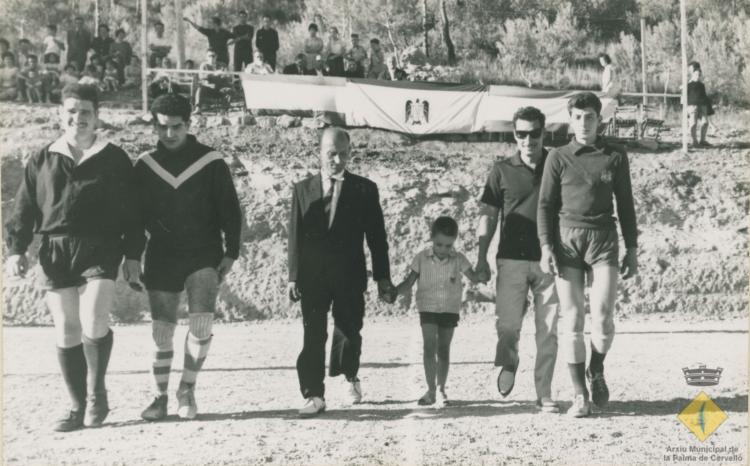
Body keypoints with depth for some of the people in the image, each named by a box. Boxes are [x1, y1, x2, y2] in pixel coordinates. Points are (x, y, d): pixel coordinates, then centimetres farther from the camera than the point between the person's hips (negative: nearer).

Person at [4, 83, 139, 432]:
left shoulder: (115, 160, 6)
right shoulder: (42, 161, 11)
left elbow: (130, 212, 7)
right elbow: (24, 210, 12)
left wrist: (132, 256, 2)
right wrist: (16, 249, 2)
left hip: (100, 252, -2)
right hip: (55, 254, 3)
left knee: (93, 322, -19)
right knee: (66, 331, 3)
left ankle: (96, 391, 5)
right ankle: (78, 407, 14)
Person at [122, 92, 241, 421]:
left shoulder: (211, 162, -2)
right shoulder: (145, 165, 4)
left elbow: (230, 210, 2)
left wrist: (230, 253, -3)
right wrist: (133, 256, 2)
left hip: (204, 255, -2)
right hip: (161, 258, 2)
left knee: (201, 323, -15)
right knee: (161, 329, 4)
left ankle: (187, 390, 2)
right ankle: (160, 397, 16)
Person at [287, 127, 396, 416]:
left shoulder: (364, 189, 3)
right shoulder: (303, 189, 7)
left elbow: (376, 237, 4)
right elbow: (295, 236, 7)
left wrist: (382, 277, 1)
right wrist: (293, 276, 1)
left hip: (350, 276, 0)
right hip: (312, 275, 1)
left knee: (349, 331, 6)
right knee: (313, 335, -4)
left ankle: (350, 377, 34)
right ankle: (314, 395, -1)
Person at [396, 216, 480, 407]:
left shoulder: (458, 259, -5)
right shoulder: (422, 258, -6)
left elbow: (473, 277, 0)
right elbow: (409, 283, -2)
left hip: (450, 309, 1)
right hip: (428, 308, -1)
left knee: (443, 349, 6)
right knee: (429, 347, -9)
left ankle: (440, 389, 17)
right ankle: (431, 389, -1)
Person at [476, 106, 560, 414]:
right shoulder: (502, 171, 6)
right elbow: (488, 215, 7)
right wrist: (481, 258, 0)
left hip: (548, 259, 1)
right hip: (512, 259, -1)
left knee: (548, 330, 0)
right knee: (507, 325, -8)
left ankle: (544, 394, 9)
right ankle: (508, 364, 25)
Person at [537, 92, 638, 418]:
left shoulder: (615, 157, 9)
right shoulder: (558, 158, 7)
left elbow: (626, 205, 13)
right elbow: (545, 204, 6)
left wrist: (632, 249, 9)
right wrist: (546, 247, -4)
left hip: (604, 239, 0)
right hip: (567, 239, 0)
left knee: (603, 317, -10)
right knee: (571, 320, -2)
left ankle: (596, 370, 20)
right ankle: (580, 394, 6)